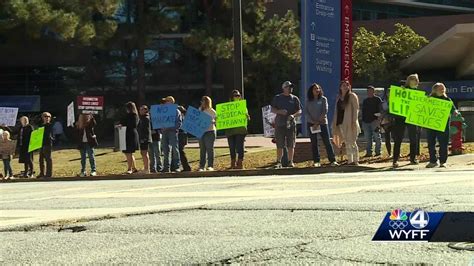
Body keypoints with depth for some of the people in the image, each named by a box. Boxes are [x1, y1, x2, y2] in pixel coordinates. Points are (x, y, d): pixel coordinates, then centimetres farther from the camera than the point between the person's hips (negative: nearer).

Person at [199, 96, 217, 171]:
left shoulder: (212, 112, -2)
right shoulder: (200, 110, 13)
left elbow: (216, 121, -4)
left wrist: (211, 122, -21)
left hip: (210, 132, -5)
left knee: (210, 149, -5)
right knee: (202, 149, 4)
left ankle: (210, 166, -4)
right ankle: (202, 166, 5)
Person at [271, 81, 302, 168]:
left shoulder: (294, 99, 10)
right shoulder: (277, 98, 8)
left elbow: (299, 111, 8)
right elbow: (272, 109, 7)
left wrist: (293, 115, -13)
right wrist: (279, 111, -13)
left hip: (291, 124, 1)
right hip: (280, 124, -1)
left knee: (291, 145, 0)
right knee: (279, 145, 0)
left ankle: (290, 161, 5)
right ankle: (279, 162, 4)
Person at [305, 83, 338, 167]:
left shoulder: (323, 99, 2)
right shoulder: (308, 101, 7)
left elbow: (325, 111, -5)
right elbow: (306, 112, 2)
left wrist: (318, 122, -11)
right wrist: (313, 121, -11)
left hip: (322, 123, -2)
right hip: (311, 124, 2)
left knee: (327, 141, -7)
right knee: (314, 143, 2)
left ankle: (332, 160, -9)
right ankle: (316, 161, 7)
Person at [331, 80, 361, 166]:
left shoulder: (352, 96, -3)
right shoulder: (338, 97, 16)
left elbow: (356, 109, -8)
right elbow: (336, 110, 18)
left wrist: (354, 121, -16)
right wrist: (335, 122, 10)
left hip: (350, 123, -6)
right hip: (341, 123, 6)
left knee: (352, 142, -7)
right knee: (347, 143, 8)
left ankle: (355, 160, -5)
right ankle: (349, 160, 11)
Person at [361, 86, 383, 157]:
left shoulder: (377, 99, 2)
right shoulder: (365, 101, 20)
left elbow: (380, 111, -6)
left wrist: (378, 119, -16)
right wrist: (363, 121, 16)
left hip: (374, 121, -6)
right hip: (366, 121, 6)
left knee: (377, 137, -3)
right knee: (368, 138, 5)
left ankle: (378, 151, 0)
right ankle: (368, 152, 7)